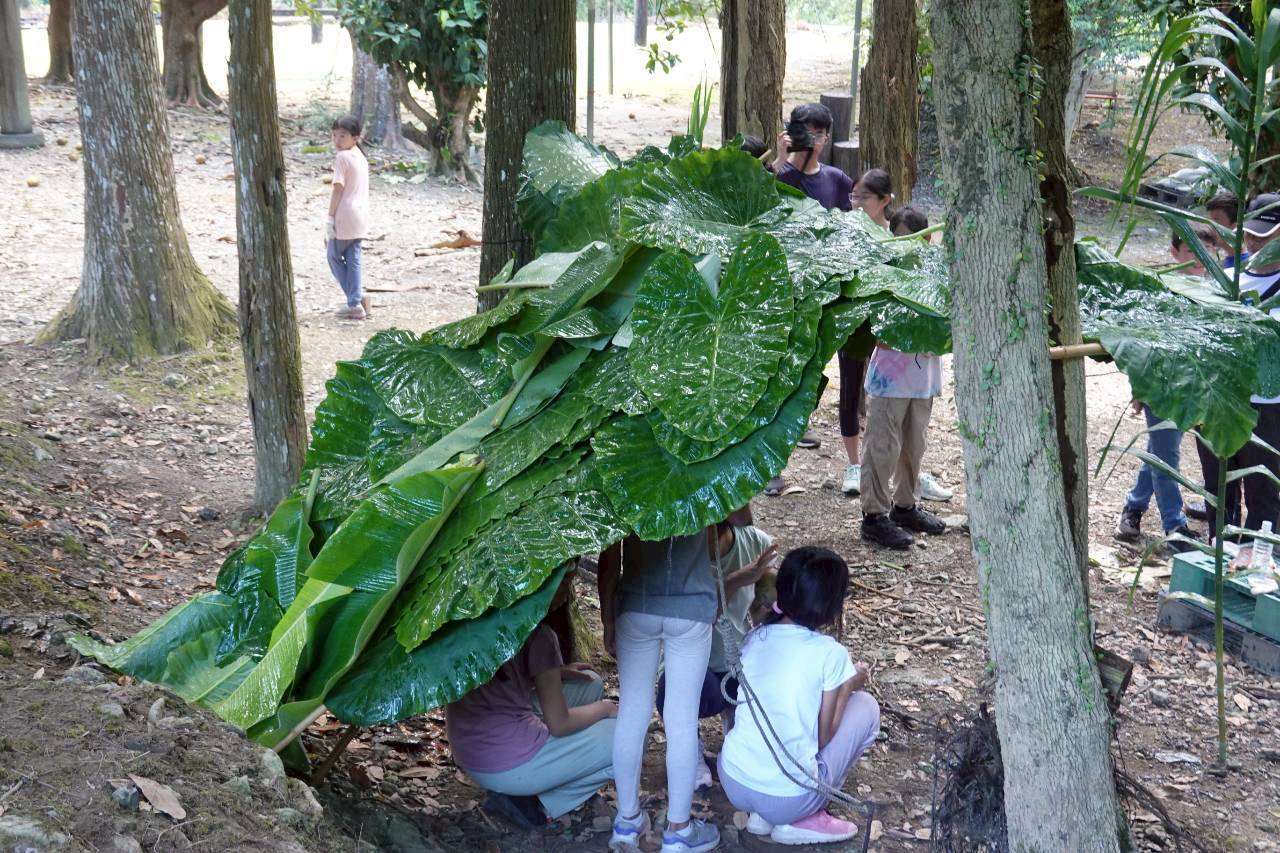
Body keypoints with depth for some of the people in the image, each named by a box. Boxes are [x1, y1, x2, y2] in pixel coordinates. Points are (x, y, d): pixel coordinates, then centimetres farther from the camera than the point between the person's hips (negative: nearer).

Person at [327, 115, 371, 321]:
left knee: (334, 257, 7)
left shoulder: (342, 157, -13)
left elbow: (338, 189, -15)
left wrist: (329, 218, -12)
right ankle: (355, 304, 7)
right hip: (361, 216, 7)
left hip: (344, 217, -7)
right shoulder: (361, 157, 12)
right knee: (353, 260, 10)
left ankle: (357, 298, -2)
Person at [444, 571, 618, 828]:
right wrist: (604, 708, 6)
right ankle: (535, 802, -1)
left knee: (590, 684, 19)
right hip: (510, 766, -8)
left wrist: (557, 672, 11)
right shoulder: (538, 635, -17)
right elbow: (558, 724, -12)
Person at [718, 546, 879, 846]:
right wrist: (849, 685, 11)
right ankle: (803, 820, 9)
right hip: (787, 799, -5)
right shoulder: (830, 653, -11)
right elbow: (823, 736, -3)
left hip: (732, 784, 6)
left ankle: (763, 816, 16)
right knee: (865, 706, 14)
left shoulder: (755, 638, 4)